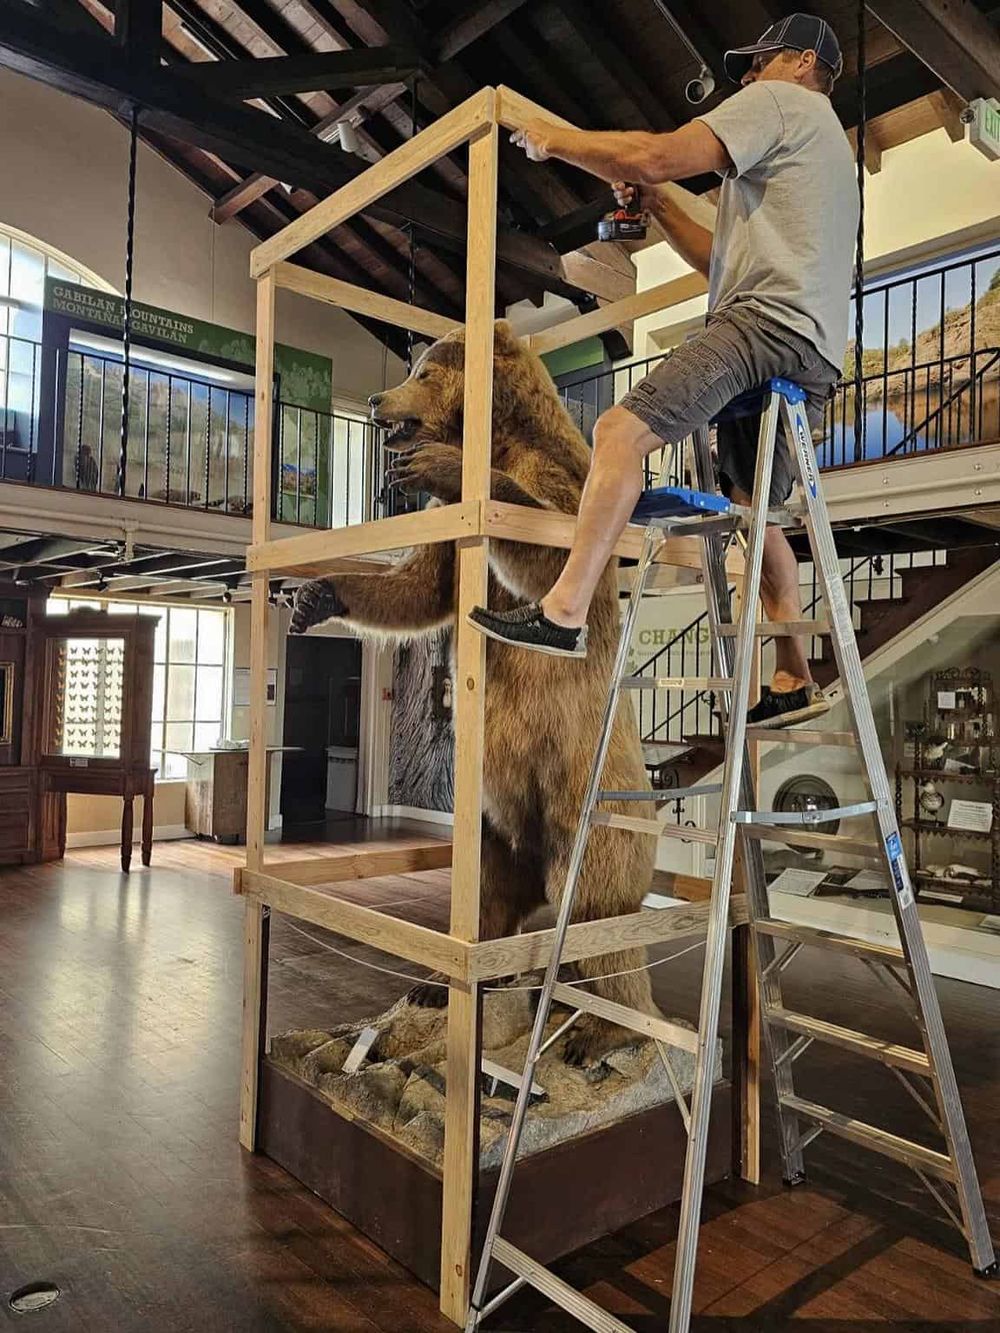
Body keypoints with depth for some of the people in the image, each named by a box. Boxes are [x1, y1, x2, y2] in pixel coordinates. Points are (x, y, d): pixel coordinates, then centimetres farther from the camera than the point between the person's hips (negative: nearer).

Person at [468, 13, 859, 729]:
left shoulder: (780, 101, 7)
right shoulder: (827, 146, 38)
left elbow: (655, 156, -9)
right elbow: (728, 262, 34)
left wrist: (553, 139, 5)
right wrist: (660, 205, 28)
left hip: (773, 321, -10)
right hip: (814, 353, 10)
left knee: (622, 429, -23)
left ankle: (563, 611, -34)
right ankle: (795, 683, 13)